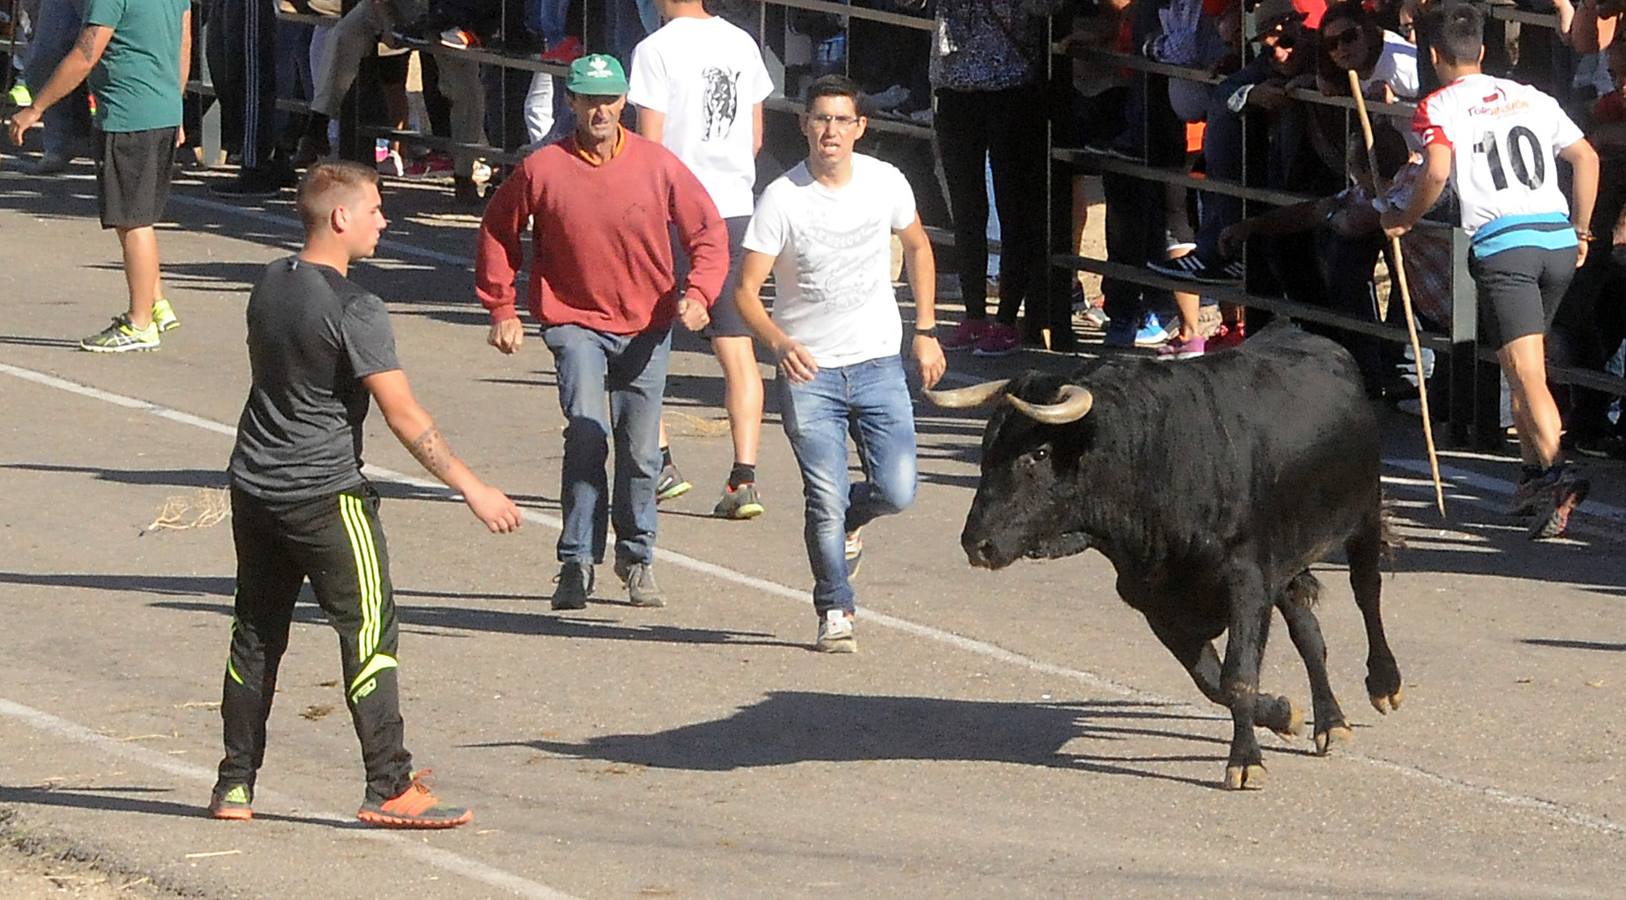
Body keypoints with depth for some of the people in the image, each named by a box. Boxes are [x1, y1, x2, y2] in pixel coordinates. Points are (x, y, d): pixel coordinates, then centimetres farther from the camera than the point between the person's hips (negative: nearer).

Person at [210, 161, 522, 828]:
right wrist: (471, 488, -14)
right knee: (370, 631, -2)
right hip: (325, 494, -8)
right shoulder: (352, 310, -18)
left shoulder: (270, 285, 6)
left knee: (256, 634, 13)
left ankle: (235, 786, 17)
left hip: (254, 489, 8)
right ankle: (389, 790, -4)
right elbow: (404, 416, -19)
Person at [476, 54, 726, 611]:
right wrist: (500, 308, 7)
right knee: (586, 434, -20)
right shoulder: (542, 169, -6)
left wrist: (698, 294, -13)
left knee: (641, 451, 6)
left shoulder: (658, 165, -4)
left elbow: (708, 232, 2)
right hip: (576, 322, -2)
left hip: (646, 327, 2)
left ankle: (637, 559, 27)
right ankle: (577, 562, -12)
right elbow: (497, 231, 8)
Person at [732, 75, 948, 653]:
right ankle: (835, 613, 10)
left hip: (879, 366, 2)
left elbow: (917, 248, 18)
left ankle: (847, 522, 28)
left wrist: (926, 331, 13)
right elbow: (746, 290, -11)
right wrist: (779, 343, -30)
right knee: (826, 501, -8)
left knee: (896, 492, -7)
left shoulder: (886, 183, -2)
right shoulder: (782, 199, -11)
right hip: (807, 371, -2)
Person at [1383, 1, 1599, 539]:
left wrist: (1406, 220, 5)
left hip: (1502, 244, -5)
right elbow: (1586, 157, 16)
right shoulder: (1530, 97, 21)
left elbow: (1437, 173, -11)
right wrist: (1580, 232, 22)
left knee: (1526, 373, -12)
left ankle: (1555, 473, -29)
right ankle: (1534, 473, 23)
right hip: (1558, 240, 5)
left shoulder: (1437, 108, 6)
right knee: (1525, 368, 22)